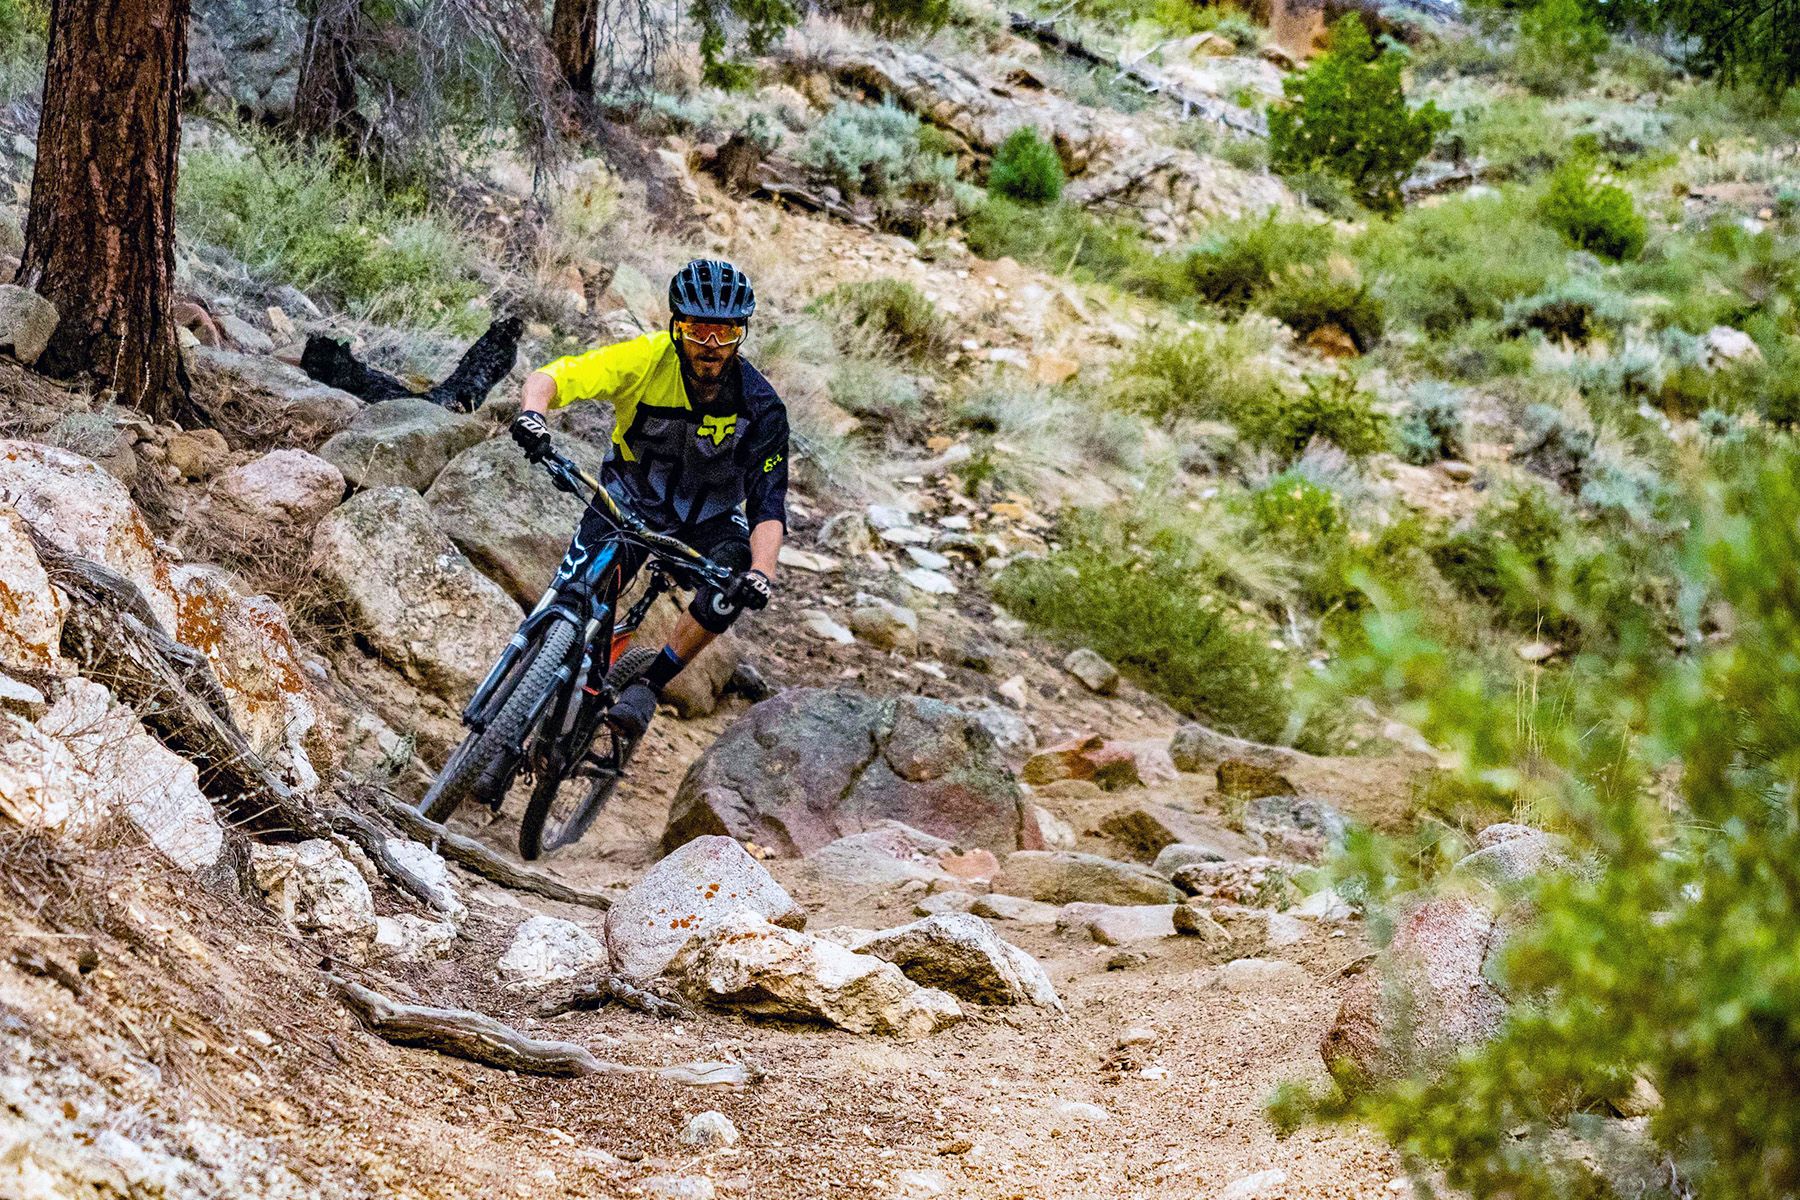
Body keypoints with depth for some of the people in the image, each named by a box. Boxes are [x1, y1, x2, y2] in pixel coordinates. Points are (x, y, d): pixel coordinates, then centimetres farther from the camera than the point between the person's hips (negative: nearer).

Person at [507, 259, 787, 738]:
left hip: (707, 519, 0)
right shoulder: (646, 360, -24)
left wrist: (761, 575, -45)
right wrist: (532, 414, -52)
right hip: (629, 500, 0)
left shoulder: (760, 408, -22)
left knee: (735, 581, -31)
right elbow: (551, 377, -28)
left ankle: (647, 687, -16)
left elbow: (769, 506, -26)